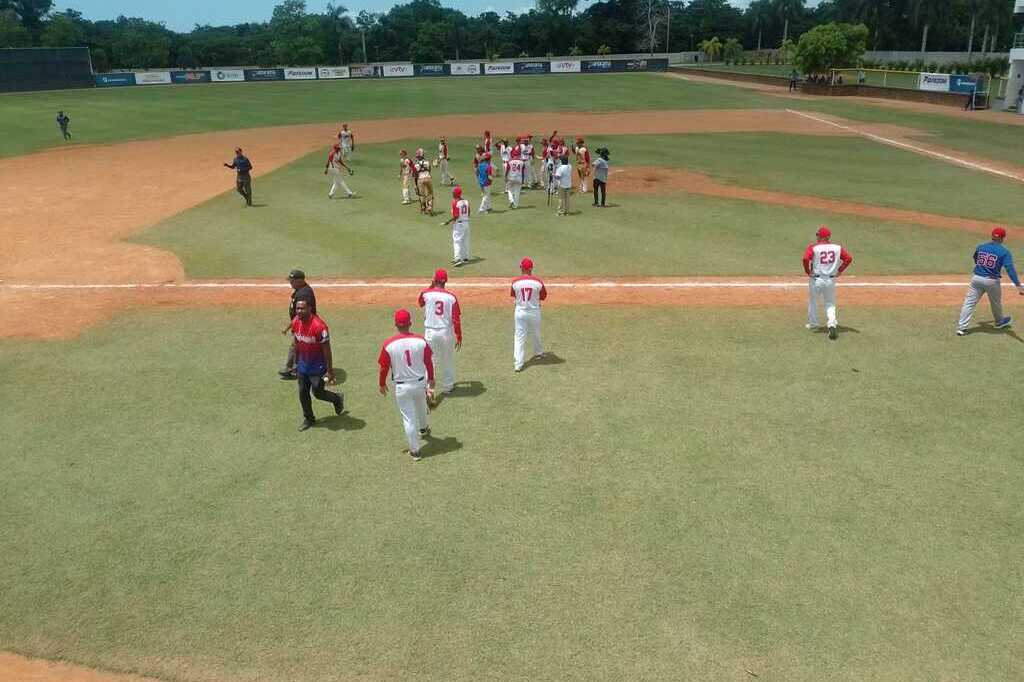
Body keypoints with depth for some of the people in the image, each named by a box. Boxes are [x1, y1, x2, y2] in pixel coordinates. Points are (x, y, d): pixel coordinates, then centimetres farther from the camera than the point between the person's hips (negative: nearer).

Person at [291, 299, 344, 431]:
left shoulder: (319, 326, -26)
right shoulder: (295, 322, -5)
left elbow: (326, 350, -20)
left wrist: (330, 371, -18)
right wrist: (296, 363, 17)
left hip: (317, 367, -6)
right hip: (303, 365, 6)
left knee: (318, 393, 4)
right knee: (302, 393, 11)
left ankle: (337, 399, 34)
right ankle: (308, 419, 30)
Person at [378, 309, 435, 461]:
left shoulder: (388, 344, -17)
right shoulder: (421, 341, -12)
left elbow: (384, 367, -8)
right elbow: (429, 362, 0)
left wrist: (382, 384, 9)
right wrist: (431, 380, 16)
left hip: (401, 387, -2)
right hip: (420, 383, 3)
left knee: (408, 418, 8)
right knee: (421, 407, 31)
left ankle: (415, 450, 16)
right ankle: (424, 428, 58)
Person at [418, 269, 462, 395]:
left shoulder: (426, 293, -6)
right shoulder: (451, 297, -7)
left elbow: (420, 303, 19)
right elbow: (456, 319, -7)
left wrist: (431, 286, 15)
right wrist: (459, 337, 2)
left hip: (430, 333, -1)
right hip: (447, 332, 1)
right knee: (447, 361, 18)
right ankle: (447, 387, 31)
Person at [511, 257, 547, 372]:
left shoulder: (515, 282, -10)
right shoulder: (538, 282, -12)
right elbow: (543, 297, 1)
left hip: (520, 312, 0)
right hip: (534, 311, 0)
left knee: (519, 337, 3)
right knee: (536, 334, 23)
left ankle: (518, 363, -4)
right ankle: (538, 352, 47)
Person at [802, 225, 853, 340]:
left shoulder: (813, 247, -11)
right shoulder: (837, 247, 0)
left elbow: (805, 258, -24)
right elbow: (849, 258, 1)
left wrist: (808, 271, -10)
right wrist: (839, 271, 7)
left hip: (816, 279, -3)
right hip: (831, 280, 3)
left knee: (813, 301, 18)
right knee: (830, 304, 13)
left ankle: (813, 324, 29)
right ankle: (832, 324, -7)